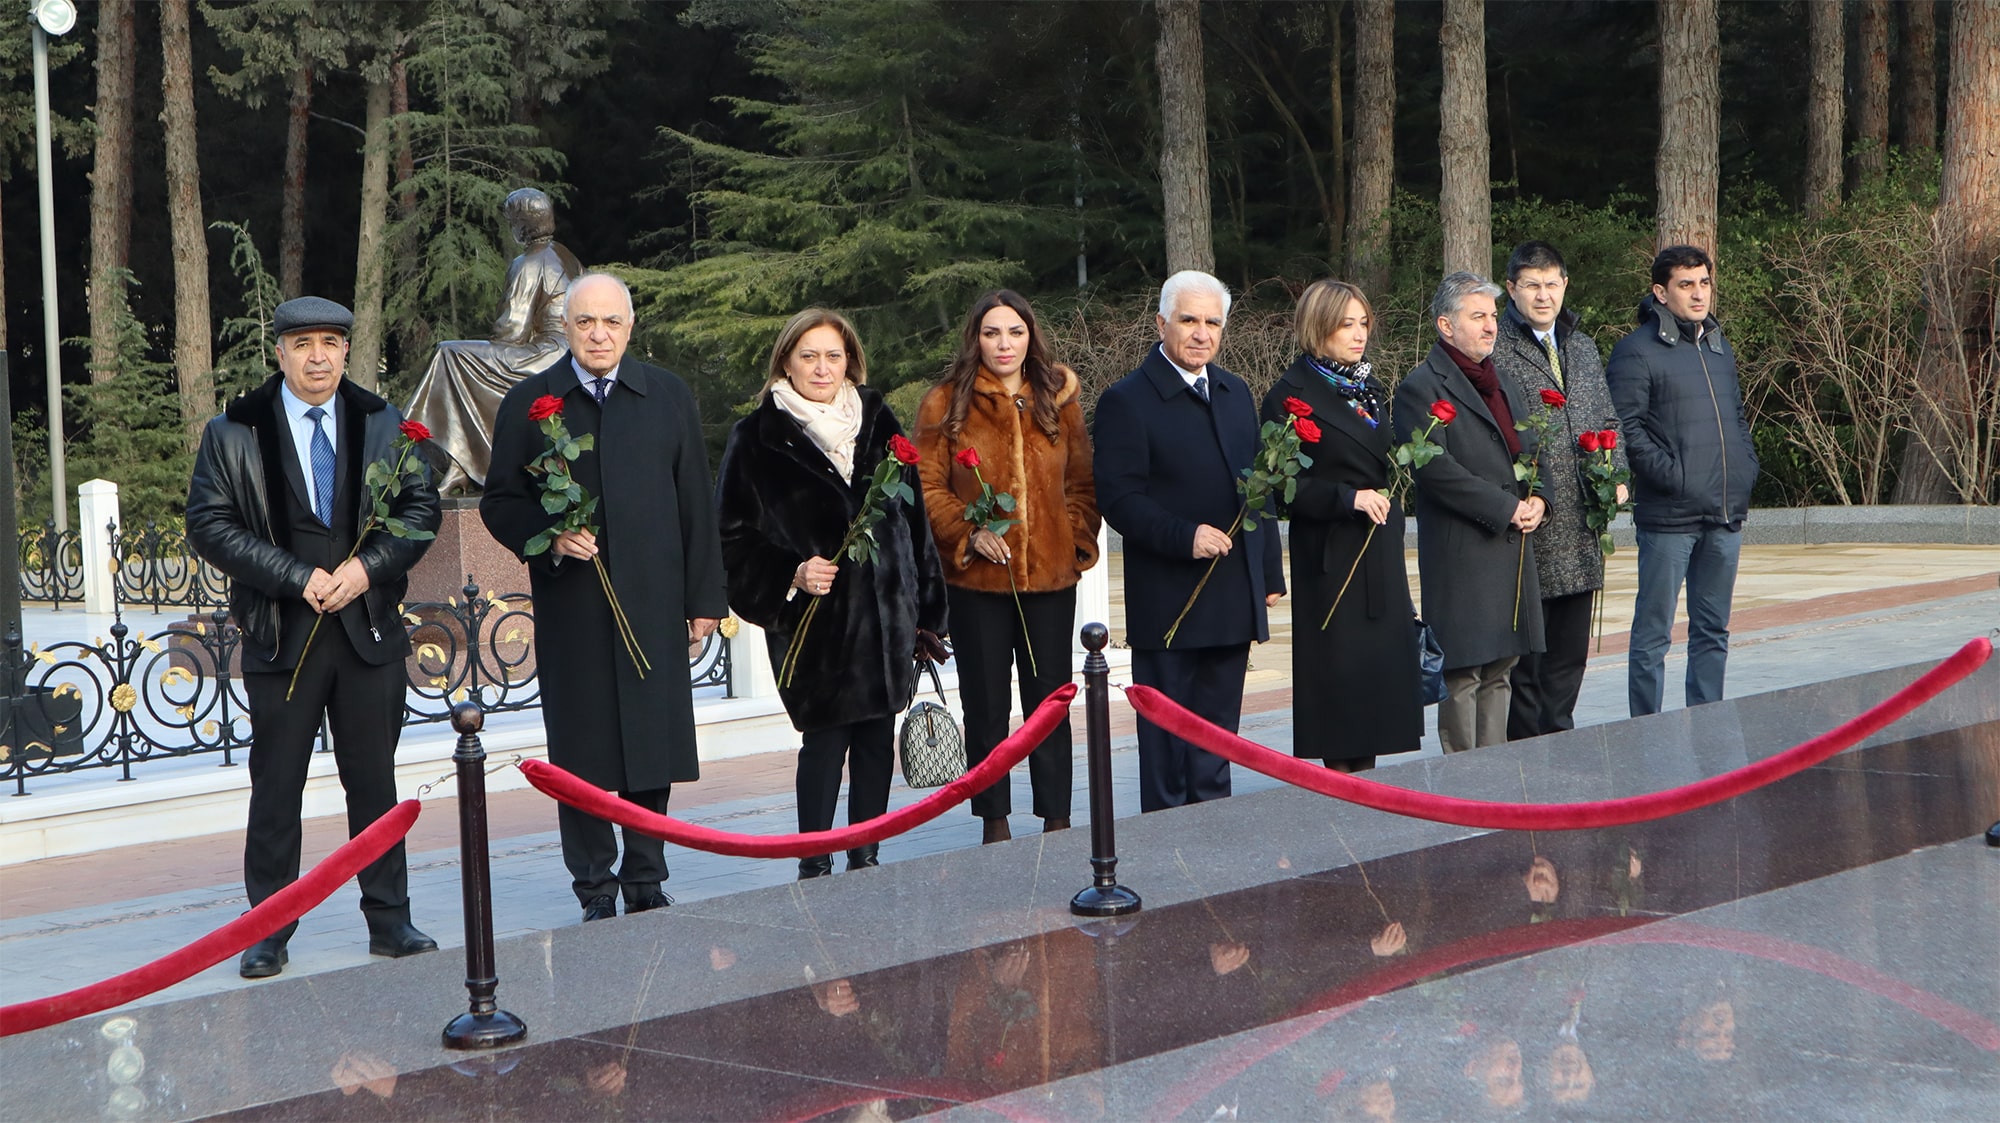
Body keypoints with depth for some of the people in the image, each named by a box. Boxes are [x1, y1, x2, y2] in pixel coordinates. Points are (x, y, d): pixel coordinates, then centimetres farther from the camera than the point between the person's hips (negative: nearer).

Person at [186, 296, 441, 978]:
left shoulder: (383, 424, 8)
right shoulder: (233, 433, 0)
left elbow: (421, 507, 5)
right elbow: (209, 523, -6)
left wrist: (367, 568, -12)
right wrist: (297, 579, -14)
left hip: (370, 628, 2)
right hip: (280, 633, -2)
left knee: (375, 780, 8)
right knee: (276, 785, 4)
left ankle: (389, 921, 18)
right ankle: (269, 932, 14)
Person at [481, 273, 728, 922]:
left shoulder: (670, 397, 8)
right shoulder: (529, 404, 4)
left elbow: (694, 504, 8)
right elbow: (499, 503, 6)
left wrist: (705, 597, 4)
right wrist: (548, 539, -13)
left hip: (652, 602, 1)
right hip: (570, 608, -1)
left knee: (652, 744, 6)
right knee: (580, 752, 3)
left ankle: (645, 880, 20)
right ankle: (595, 888, 14)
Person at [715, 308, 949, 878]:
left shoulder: (879, 423, 10)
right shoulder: (759, 438, -1)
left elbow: (914, 518, 12)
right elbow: (735, 536, -2)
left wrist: (925, 610, 9)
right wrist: (791, 574, -17)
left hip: (885, 613, 4)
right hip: (814, 622, -4)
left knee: (877, 739, 7)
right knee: (825, 739, -4)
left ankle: (866, 858, 17)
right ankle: (814, 867, 7)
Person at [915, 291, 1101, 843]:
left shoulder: (1058, 398, 8)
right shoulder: (946, 403, -1)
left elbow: (1082, 481, 13)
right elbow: (927, 488, -2)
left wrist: (1079, 537, 0)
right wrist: (968, 533, -15)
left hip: (1051, 575, 2)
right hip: (976, 578, -2)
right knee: (986, 707, 6)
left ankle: (1057, 820, 15)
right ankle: (995, 825, 16)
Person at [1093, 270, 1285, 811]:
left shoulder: (1235, 392, 14)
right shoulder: (1127, 400, -9)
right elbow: (1118, 498, -14)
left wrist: (1270, 572, 14)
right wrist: (1185, 536, -25)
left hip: (1233, 598, 6)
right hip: (1167, 600, -6)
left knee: (1217, 734, 14)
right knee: (1166, 736, 2)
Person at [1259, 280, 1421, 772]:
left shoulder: (1369, 387, 17)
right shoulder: (1292, 394, -7)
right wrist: (1347, 498, -22)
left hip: (1381, 553, 7)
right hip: (1331, 557, -7)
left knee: (1380, 665, 7)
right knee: (1339, 673, -5)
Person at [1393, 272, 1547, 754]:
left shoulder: (1501, 384, 19)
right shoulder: (1422, 388, -8)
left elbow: (1528, 450, 24)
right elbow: (1436, 469, -17)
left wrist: (1537, 499, 3)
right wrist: (1507, 509, -15)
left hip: (1512, 549, 8)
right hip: (1459, 550, -8)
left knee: (1499, 668, 12)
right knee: (1462, 674, -5)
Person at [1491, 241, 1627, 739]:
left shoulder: (1583, 347, 16)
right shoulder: (1493, 350, -7)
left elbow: (1607, 420, 23)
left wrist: (1615, 475, 6)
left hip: (1579, 534, 7)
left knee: (1570, 653, 13)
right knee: (1525, 656, -1)